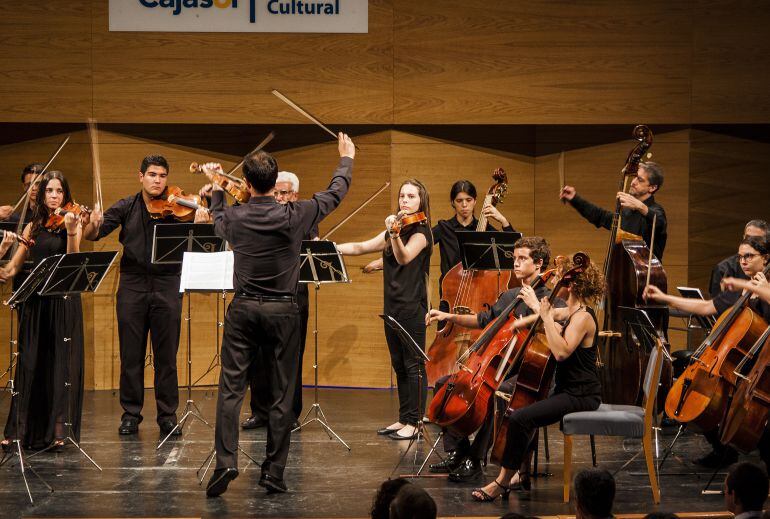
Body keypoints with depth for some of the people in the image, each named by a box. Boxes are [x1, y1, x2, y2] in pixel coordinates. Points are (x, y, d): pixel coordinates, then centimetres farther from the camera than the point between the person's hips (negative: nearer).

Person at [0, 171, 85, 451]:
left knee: (61, 363, -5)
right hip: (35, 302, 3)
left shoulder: (71, 223, 2)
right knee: (30, 363, 4)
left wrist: (71, 231, -28)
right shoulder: (32, 227, 12)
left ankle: (59, 429, -4)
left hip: (63, 302, -3)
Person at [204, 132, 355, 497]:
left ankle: (226, 460, -12)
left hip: (243, 309, 1)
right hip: (283, 310, -1)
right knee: (281, 394, 5)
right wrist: (346, 160, 25)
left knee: (231, 388, 3)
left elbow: (218, 221, 23)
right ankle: (273, 472, 6)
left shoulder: (234, 217, -4)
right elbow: (334, 194, 7)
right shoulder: (293, 216, -9)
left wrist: (217, 188, 39)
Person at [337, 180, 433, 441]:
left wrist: (394, 234, -43)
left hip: (412, 307, -8)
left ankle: (414, 423, -2)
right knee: (399, 365, 11)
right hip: (393, 306, 8)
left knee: (413, 365, -5)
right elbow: (360, 248, 20)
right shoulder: (393, 231, 16)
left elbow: (404, 257, -26)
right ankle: (403, 419, 18)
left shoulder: (421, 231, -8)